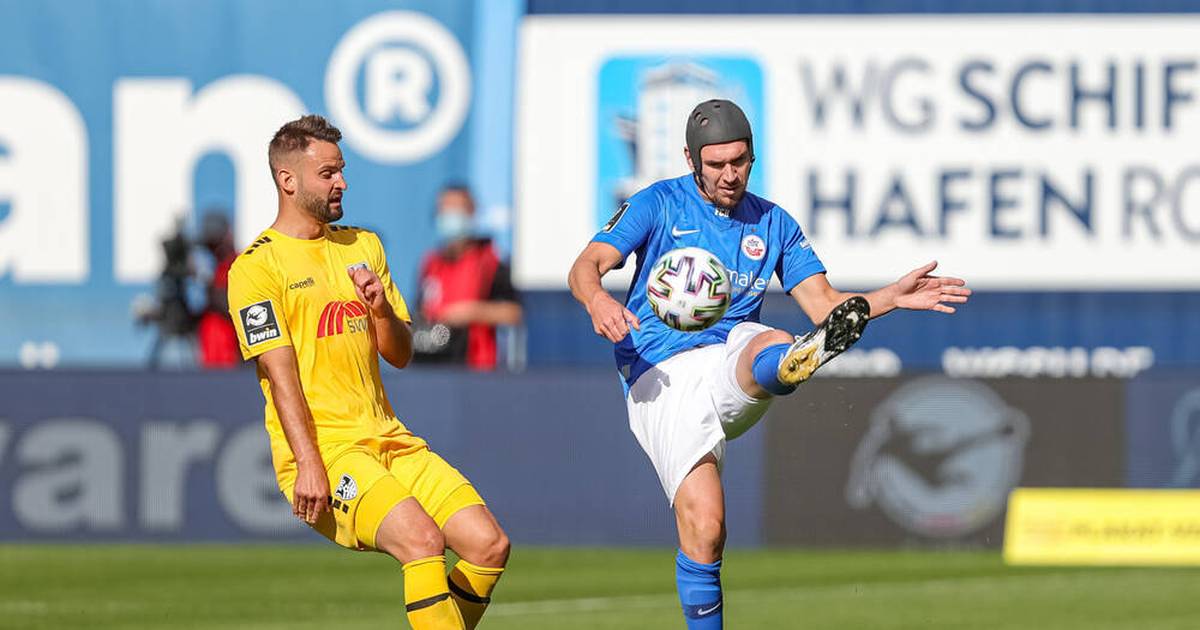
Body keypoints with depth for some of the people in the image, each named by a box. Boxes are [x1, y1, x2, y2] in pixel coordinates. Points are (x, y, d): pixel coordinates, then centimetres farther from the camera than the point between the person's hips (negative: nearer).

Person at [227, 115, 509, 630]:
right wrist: (308, 465, -21)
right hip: (323, 450, -7)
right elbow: (280, 371, -12)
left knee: (490, 544, -8)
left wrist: (381, 309, -4)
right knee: (422, 539, -28)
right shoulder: (257, 266, -4)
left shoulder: (364, 247, 18)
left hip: (387, 439, 7)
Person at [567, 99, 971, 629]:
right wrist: (597, 301, -30)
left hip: (732, 353, 2)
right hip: (661, 376, -2)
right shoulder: (658, 205, 7)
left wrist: (891, 298, -6)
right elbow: (585, 267, -5)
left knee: (771, 348, -38)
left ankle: (804, 357, -74)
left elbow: (823, 303, 12)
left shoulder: (773, 223, 18)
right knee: (704, 527, -16)